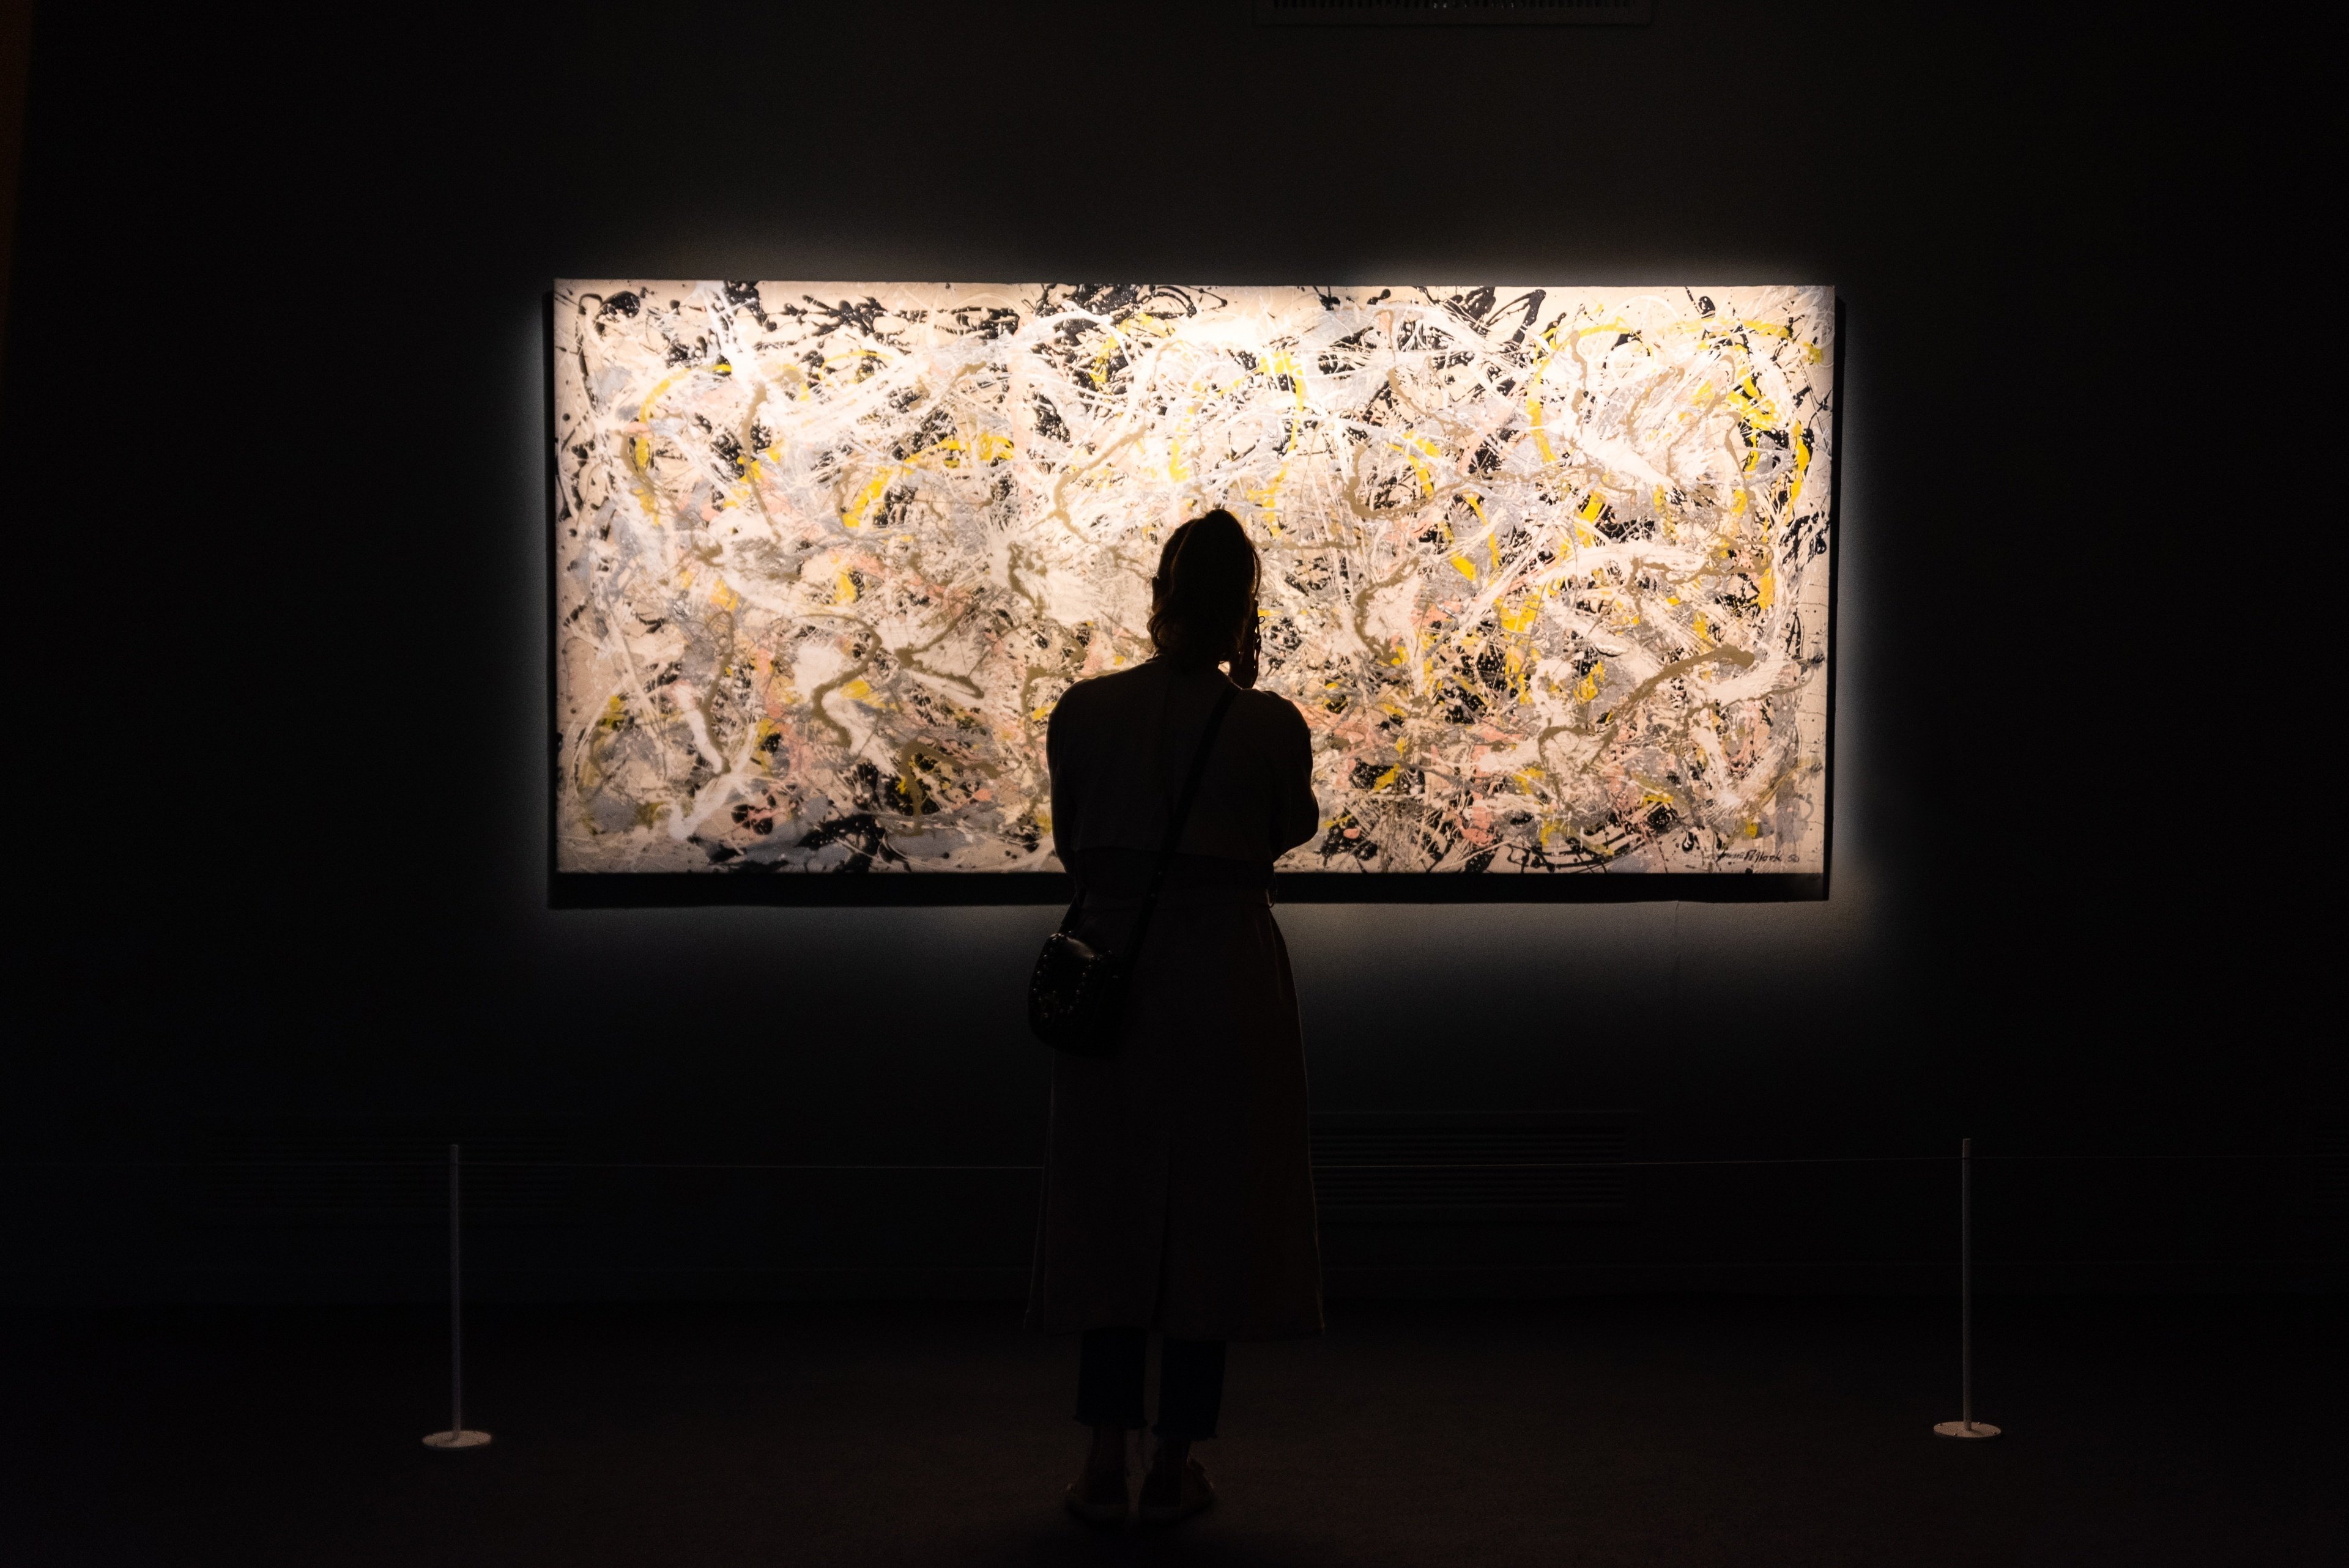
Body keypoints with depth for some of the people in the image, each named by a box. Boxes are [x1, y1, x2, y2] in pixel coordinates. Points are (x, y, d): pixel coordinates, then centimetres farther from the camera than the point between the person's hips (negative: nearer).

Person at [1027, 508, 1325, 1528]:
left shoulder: (1084, 710, -4)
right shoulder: (1270, 726, -9)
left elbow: (1069, 842, 7)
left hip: (1111, 980, 2)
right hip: (1227, 982, -2)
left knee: (1108, 1213, 12)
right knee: (1211, 1219, 8)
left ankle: (1104, 1467, 13)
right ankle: (1174, 1469, 13)